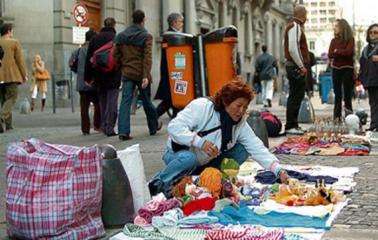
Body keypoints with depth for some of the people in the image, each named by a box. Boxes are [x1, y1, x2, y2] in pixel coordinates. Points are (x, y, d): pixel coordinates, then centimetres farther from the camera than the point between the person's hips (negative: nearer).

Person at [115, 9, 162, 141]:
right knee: (146, 101, 12)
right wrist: (146, 76, -19)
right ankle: (153, 127, 30)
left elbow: (116, 55, 9)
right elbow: (147, 57, -14)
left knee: (125, 101, -2)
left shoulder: (121, 36, 8)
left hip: (127, 73, 3)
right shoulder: (146, 36, -6)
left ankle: (123, 131, -14)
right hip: (141, 73, -3)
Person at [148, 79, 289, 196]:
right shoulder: (202, 106, -23)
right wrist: (200, 142, -41)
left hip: (204, 165, 6)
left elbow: (258, 149, -10)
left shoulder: (241, 124, -5)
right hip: (178, 154, -6)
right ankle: (157, 186, -18)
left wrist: (279, 170, -24)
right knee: (188, 158, -41)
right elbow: (174, 126, -30)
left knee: (242, 150, -9)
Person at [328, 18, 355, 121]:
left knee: (347, 95, -3)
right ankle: (337, 117, 6)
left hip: (347, 69, -4)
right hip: (336, 69, 4)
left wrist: (337, 51, -4)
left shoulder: (350, 39, -1)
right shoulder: (334, 40, 10)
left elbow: (348, 52, -16)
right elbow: (330, 55, -1)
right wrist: (342, 53, -13)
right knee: (337, 95, 5)